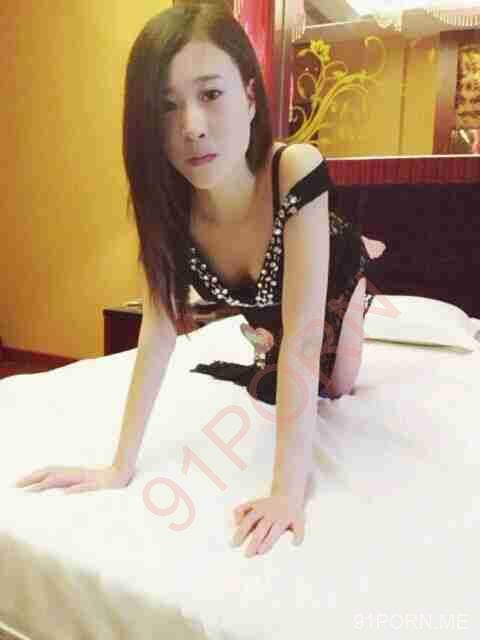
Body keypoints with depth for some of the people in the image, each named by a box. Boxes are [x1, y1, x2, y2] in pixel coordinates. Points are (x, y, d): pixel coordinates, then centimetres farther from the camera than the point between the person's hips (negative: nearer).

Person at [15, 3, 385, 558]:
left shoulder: (297, 172, -47)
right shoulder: (168, 201, -34)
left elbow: (303, 340, -48)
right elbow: (159, 327, -32)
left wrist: (288, 491, -48)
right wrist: (121, 466, -32)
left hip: (333, 278, -2)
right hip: (265, 300, 3)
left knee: (335, 389, 21)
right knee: (270, 387, 28)